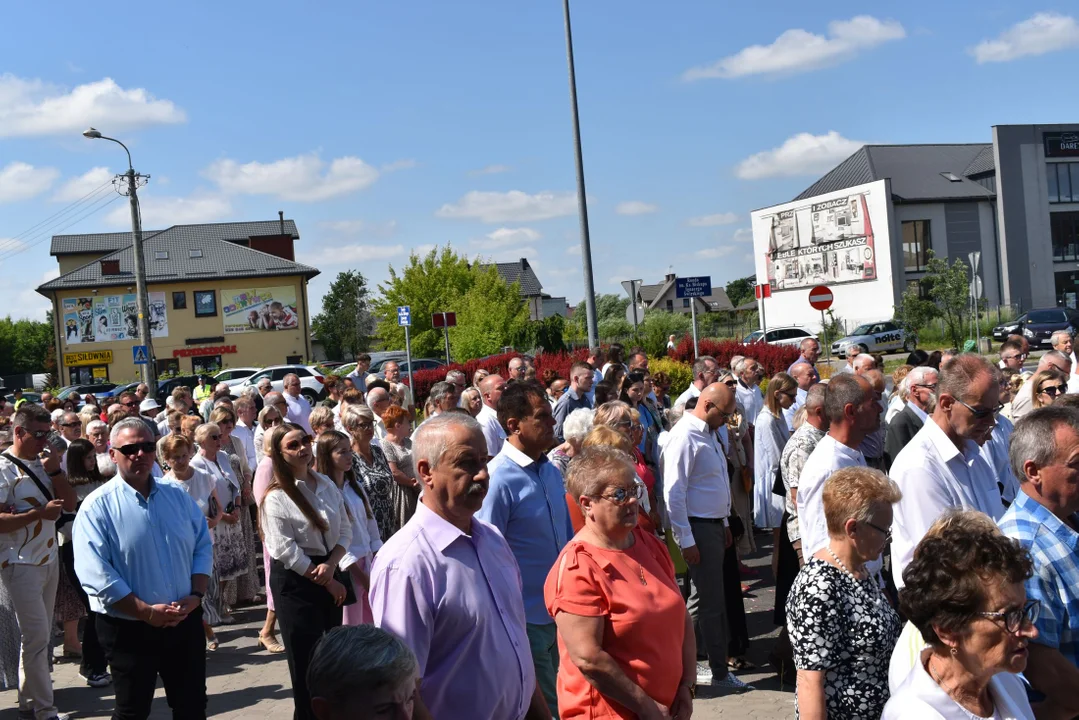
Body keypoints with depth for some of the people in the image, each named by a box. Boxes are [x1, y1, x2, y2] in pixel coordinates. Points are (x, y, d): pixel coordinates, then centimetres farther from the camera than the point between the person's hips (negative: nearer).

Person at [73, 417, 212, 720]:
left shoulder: (178, 496, 6)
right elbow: (95, 573, -18)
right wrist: (146, 612, -20)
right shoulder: (97, 506, -10)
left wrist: (196, 595, -9)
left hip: (186, 621, 4)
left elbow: (202, 547, 7)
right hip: (130, 628, -4)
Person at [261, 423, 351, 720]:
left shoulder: (326, 484, 4)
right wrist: (325, 581, -12)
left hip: (328, 571, 5)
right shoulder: (276, 497, -13)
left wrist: (330, 565, -14)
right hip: (295, 581, -5)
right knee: (306, 657, 1)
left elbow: (345, 529, 4)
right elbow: (285, 551, -16)